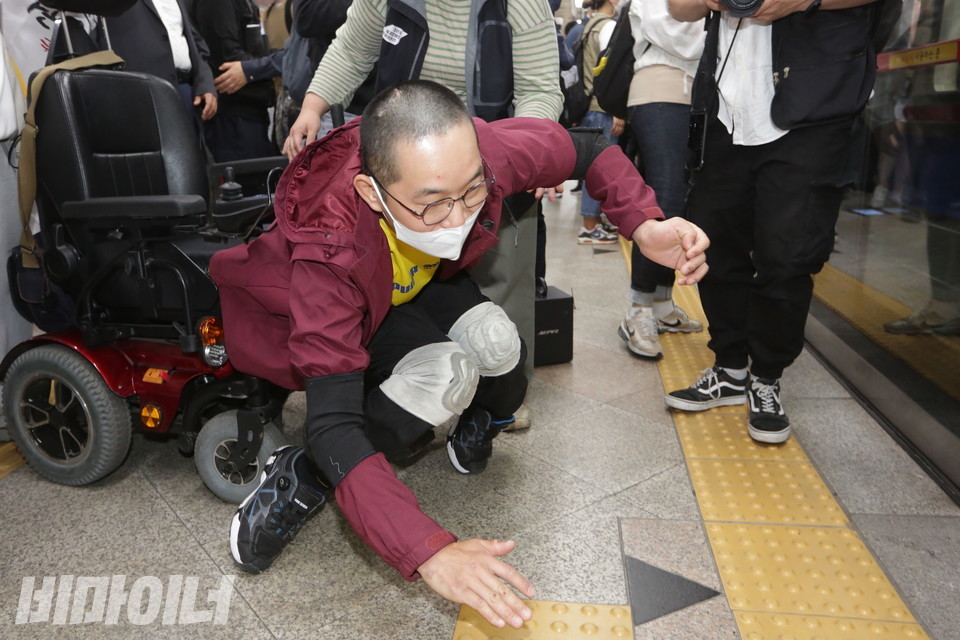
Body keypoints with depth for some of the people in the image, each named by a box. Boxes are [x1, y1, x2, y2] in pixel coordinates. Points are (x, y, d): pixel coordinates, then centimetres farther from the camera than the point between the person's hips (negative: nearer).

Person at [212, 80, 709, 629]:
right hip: (345, 311, -4)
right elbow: (334, 424, -44)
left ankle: (475, 421, 9)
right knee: (444, 375, -34)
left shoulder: (472, 156, -33)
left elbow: (583, 149, -13)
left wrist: (644, 224, -29)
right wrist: (431, 553, -51)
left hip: (427, 280, 4)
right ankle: (304, 476, -10)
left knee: (495, 342, -28)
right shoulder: (330, 252, -42)